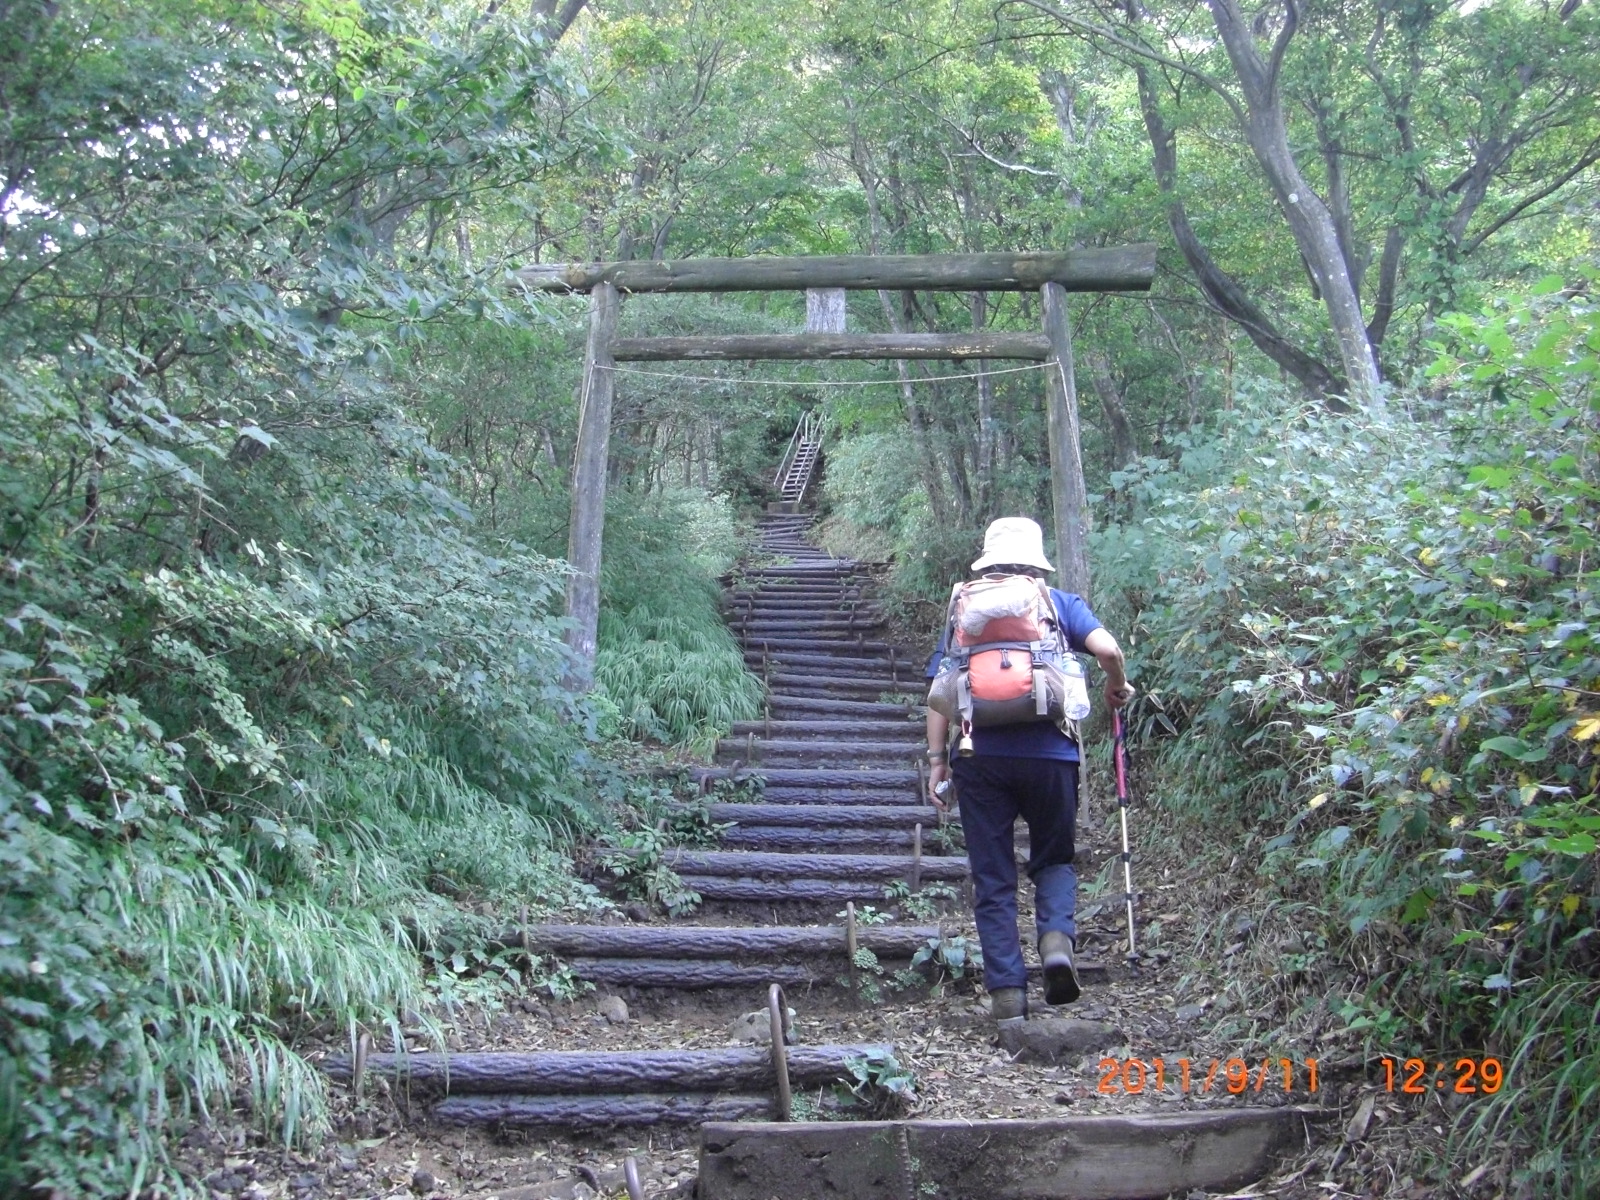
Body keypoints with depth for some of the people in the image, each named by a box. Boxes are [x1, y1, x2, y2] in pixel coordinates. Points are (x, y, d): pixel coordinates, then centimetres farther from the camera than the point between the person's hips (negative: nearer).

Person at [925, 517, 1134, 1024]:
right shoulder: (1060, 603, 11)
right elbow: (1106, 647, -5)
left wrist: (937, 759, 10)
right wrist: (1118, 687, 15)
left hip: (979, 757, 1)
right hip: (1049, 752, 0)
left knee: (992, 878, 9)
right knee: (1054, 859, 20)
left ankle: (1007, 992, 6)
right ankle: (1057, 938, -7)